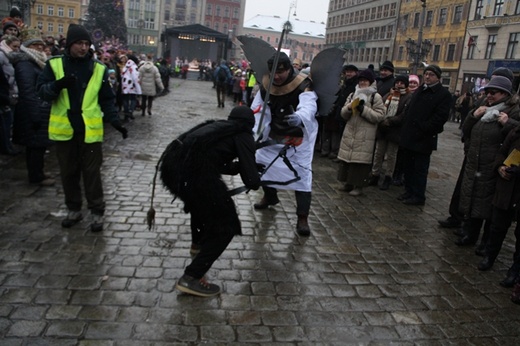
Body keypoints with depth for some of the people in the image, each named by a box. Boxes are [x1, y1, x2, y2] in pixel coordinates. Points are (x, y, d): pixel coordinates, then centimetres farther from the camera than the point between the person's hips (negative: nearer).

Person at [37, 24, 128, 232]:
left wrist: (115, 121, -6)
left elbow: (106, 100, 6)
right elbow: (42, 91, -3)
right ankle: (73, 209, 27)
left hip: (89, 131, -1)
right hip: (64, 130, 2)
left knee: (91, 173, 3)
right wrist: (57, 85, -23)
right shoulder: (54, 64, 2)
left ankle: (97, 212, 13)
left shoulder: (98, 69, 2)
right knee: (68, 172, 12)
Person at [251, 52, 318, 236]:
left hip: (299, 136, -5)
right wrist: (258, 131, -25)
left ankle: (302, 218, -4)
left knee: (301, 172, -12)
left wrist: (299, 118, -69)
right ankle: (270, 196, 41)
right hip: (275, 133, 6)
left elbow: (308, 107, -46)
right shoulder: (266, 84, -9)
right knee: (261, 161, 13)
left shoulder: (303, 86, -26)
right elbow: (258, 109, -9)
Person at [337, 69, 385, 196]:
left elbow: (379, 116, -9)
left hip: (365, 135, -5)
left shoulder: (376, 97, -2)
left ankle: (358, 186, 4)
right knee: (347, 158, 8)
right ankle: (348, 182, 21)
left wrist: (363, 109, -17)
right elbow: (343, 114, 14)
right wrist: (349, 107, -8)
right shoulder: (352, 95, 15)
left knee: (360, 160, -6)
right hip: (350, 133, 5)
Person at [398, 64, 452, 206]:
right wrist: (406, 127, 9)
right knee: (408, 166, 13)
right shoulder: (419, 91, 18)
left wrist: (422, 130, -18)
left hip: (424, 139, -7)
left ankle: (418, 196, 9)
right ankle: (409, 191, 25)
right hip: (409, 136, 7)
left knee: (420, 169, 0)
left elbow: (440, 117, -15)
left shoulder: (444, 94, -6)